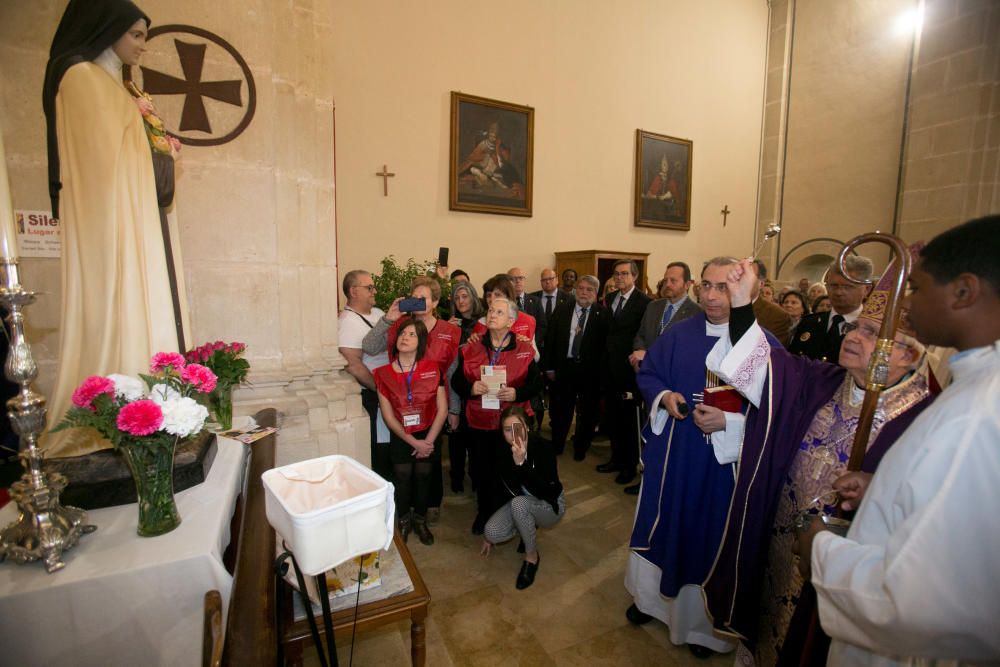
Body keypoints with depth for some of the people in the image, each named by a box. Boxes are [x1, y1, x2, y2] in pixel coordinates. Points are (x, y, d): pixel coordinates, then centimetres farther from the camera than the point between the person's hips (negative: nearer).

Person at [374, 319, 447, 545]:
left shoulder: (433, 369, -9)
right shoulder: (384, 373, -9)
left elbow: (442, 409, -8)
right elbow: (388, 416, -8)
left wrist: (428, 441, -13)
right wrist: (413, 442, -13)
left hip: (428, 436, 0)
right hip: (400, 437, 0)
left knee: (423, 477, 10)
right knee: (402, 479, 8)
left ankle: (420, 521, 35)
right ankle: (403, 522, 34)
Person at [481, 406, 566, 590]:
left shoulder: (542, 447, -27)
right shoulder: (501, 452, -13)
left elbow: (545, 493, -35)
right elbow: (500, 490, -1)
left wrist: (521, 463, -46)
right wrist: (487, 535, 6)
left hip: (549, 505, -4)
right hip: (519, 504, 5)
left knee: (518, 503, -34)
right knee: (492, 533, -20)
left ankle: (532, 557, -9)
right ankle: (529, 529, 11)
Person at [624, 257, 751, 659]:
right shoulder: (679, 334, 0)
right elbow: (647, 374, 8)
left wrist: (727, 422, -24)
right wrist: (664, 396, -11)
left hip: (724, 462, -3)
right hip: (670, 454, 3)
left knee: (711, 534, 14)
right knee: (660, 523, 18)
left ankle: (702, 619, 40)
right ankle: (651, 594, 45)